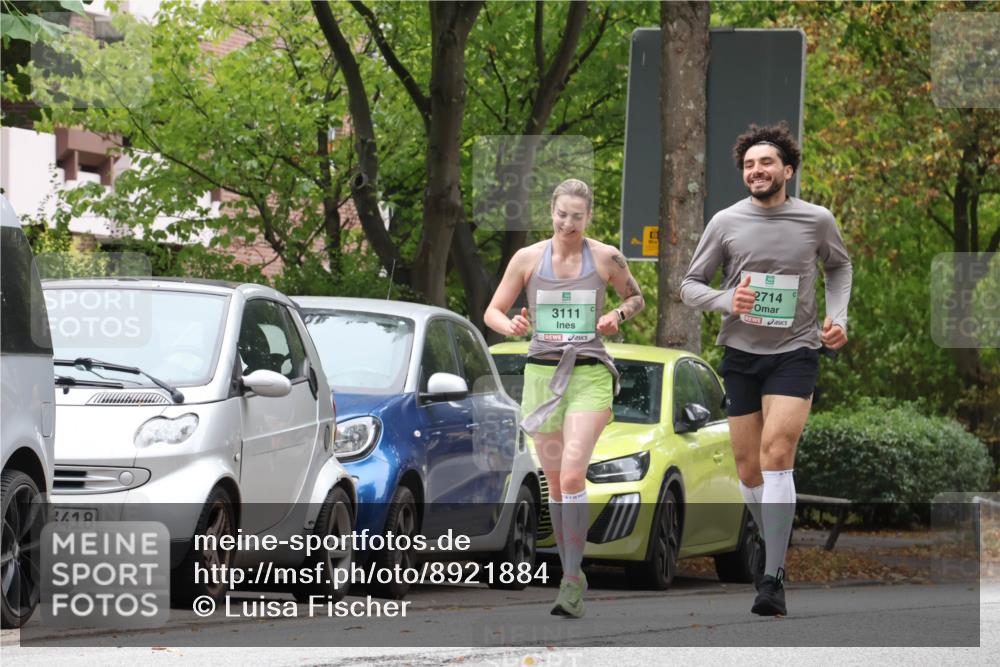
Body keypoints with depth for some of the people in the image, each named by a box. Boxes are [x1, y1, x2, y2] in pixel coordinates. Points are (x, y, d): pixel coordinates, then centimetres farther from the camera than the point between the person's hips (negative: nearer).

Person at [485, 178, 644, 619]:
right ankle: (572, 573, 20)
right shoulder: (527, 259, 4)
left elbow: (636, 297, 18)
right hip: (541, 373, 3)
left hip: (589, 375, -3)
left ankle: (572, 582, -17)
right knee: (555, 483, 7)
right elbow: (493, 312, 8)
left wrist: (618, 315, -4)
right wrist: (511, 326, -14)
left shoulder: (606, 258, 2)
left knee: (572, 476, -18)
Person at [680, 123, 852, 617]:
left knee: (776, 454, -20)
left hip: (795, 352, -3)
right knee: (748, 469, 7)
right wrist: (726, 301, -15)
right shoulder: (726, 223, -1)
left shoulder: (817, 221, -1)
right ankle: (773, 545, 34)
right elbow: (690, 284, 5)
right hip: (741, 354, 3)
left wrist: (837, 316, 5)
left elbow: (839, 266, 20)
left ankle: (773, 579, -23)